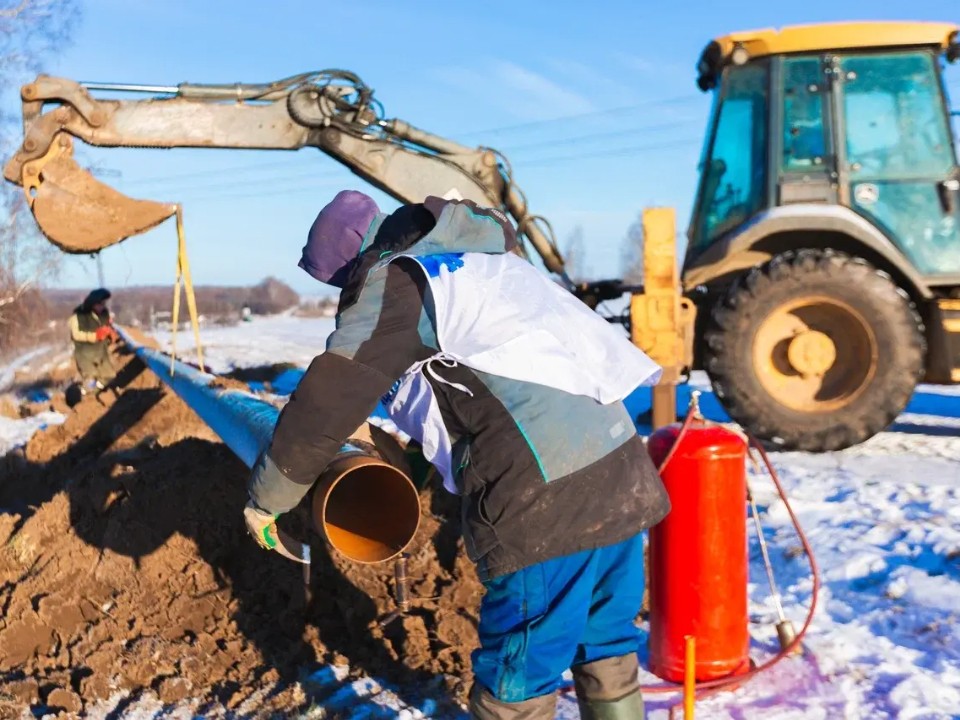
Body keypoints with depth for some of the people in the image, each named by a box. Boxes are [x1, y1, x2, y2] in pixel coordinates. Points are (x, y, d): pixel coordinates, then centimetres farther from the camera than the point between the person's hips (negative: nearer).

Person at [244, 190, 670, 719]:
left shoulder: (394, 280, -3)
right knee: (607, 653, 23)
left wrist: (263, 500, 5)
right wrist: (430, 447, 41)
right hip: (621, 471, 9)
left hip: (549, 501, -9)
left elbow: (324, 405, -7)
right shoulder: (478, 261, 21)